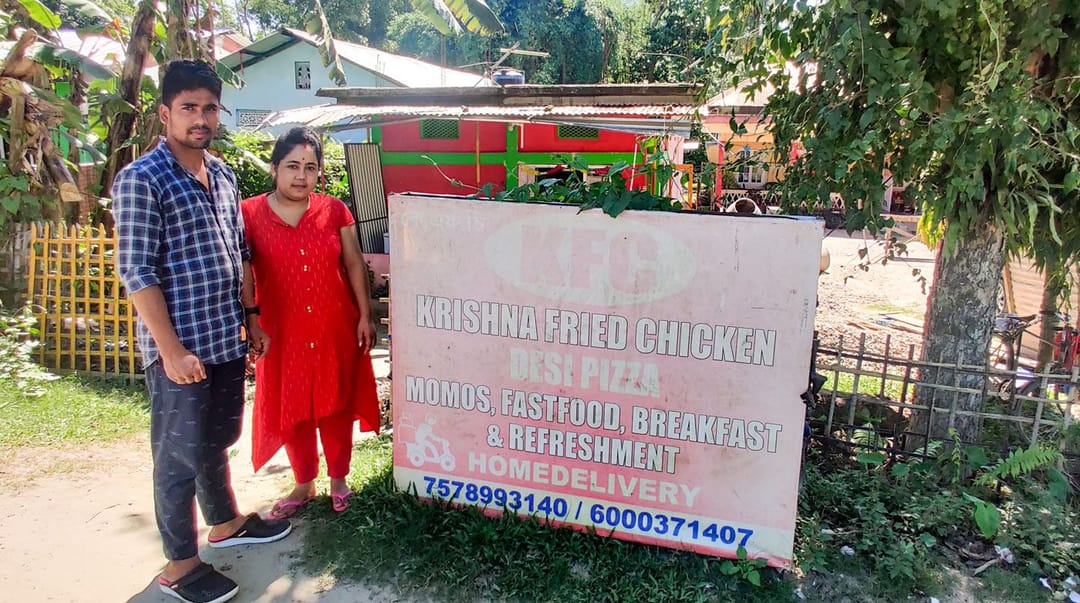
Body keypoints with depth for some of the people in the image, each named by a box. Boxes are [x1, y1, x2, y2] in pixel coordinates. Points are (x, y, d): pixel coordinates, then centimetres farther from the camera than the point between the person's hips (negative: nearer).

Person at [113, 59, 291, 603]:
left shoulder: (223, 175, 10)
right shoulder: (141, 179, -12)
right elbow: (136, 271, -15)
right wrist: (172, 350, -18)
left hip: (227, 340, 7)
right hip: (180, 347, -7)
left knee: (217, 440, 22)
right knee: (180, 455, 6)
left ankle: (225, 522, 42)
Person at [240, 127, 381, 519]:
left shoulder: (335, 211, 0)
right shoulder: (249, 214, -5)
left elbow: (355, 265, 4)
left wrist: (365, 315, 1)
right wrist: (251, 323, -11)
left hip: (335, 329, 1)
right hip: (281, 333, 0)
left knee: (336, 405, 11)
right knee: (290, 410, 11)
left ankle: (338, 480, 31)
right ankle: (304, 484, 31)